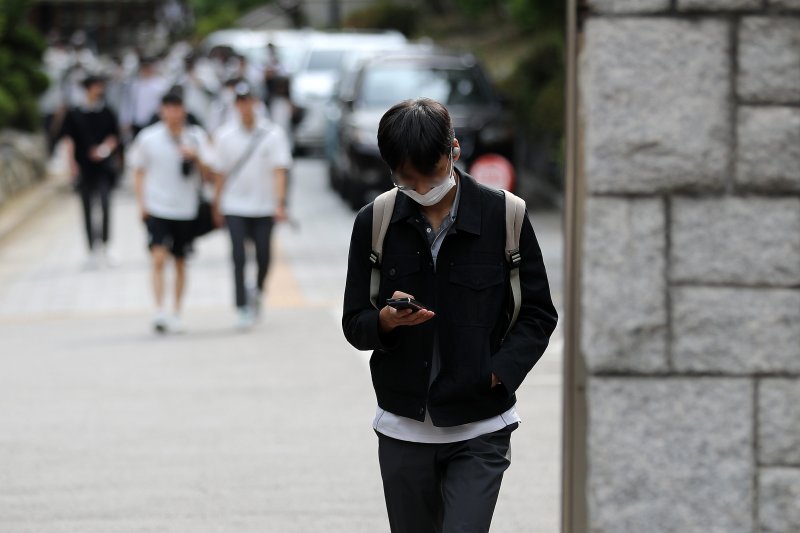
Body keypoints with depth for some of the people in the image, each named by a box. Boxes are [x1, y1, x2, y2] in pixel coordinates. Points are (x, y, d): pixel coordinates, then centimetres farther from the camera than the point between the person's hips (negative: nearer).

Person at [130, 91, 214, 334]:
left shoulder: (196, 137, 1)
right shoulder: (148, 138, -3)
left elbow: (209, 172, 0)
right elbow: (139, 172, 7)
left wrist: (196, 157, -19)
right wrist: (142, 204, -2)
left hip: (185, 210, 2)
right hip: (156, 208, -2)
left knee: (180, 262, 11)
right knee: (159, 258, -16)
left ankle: (177, 314, 23)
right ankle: (159, 312, -19)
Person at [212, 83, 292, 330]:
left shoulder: (273, 134, -3)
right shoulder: (226, 136, 3)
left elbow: (279, 171, -10)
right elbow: (222, 173, 10)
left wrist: (279, 203, -20)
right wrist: (216, 205, 10)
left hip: (264, 207, 0)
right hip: (235, 208, 1)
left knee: (263, 257, 6)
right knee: (239, 258, -8)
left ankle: (257, 291, 34)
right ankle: (242, 308, -5)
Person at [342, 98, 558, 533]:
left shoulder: (503, 216, -5)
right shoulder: (374, 223, 1)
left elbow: (538, 315, 1)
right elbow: (354, 325, 4)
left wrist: (499, 374, -14)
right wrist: (387, 321, -19)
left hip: (480, 431, -3)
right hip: (403, 428, 3)